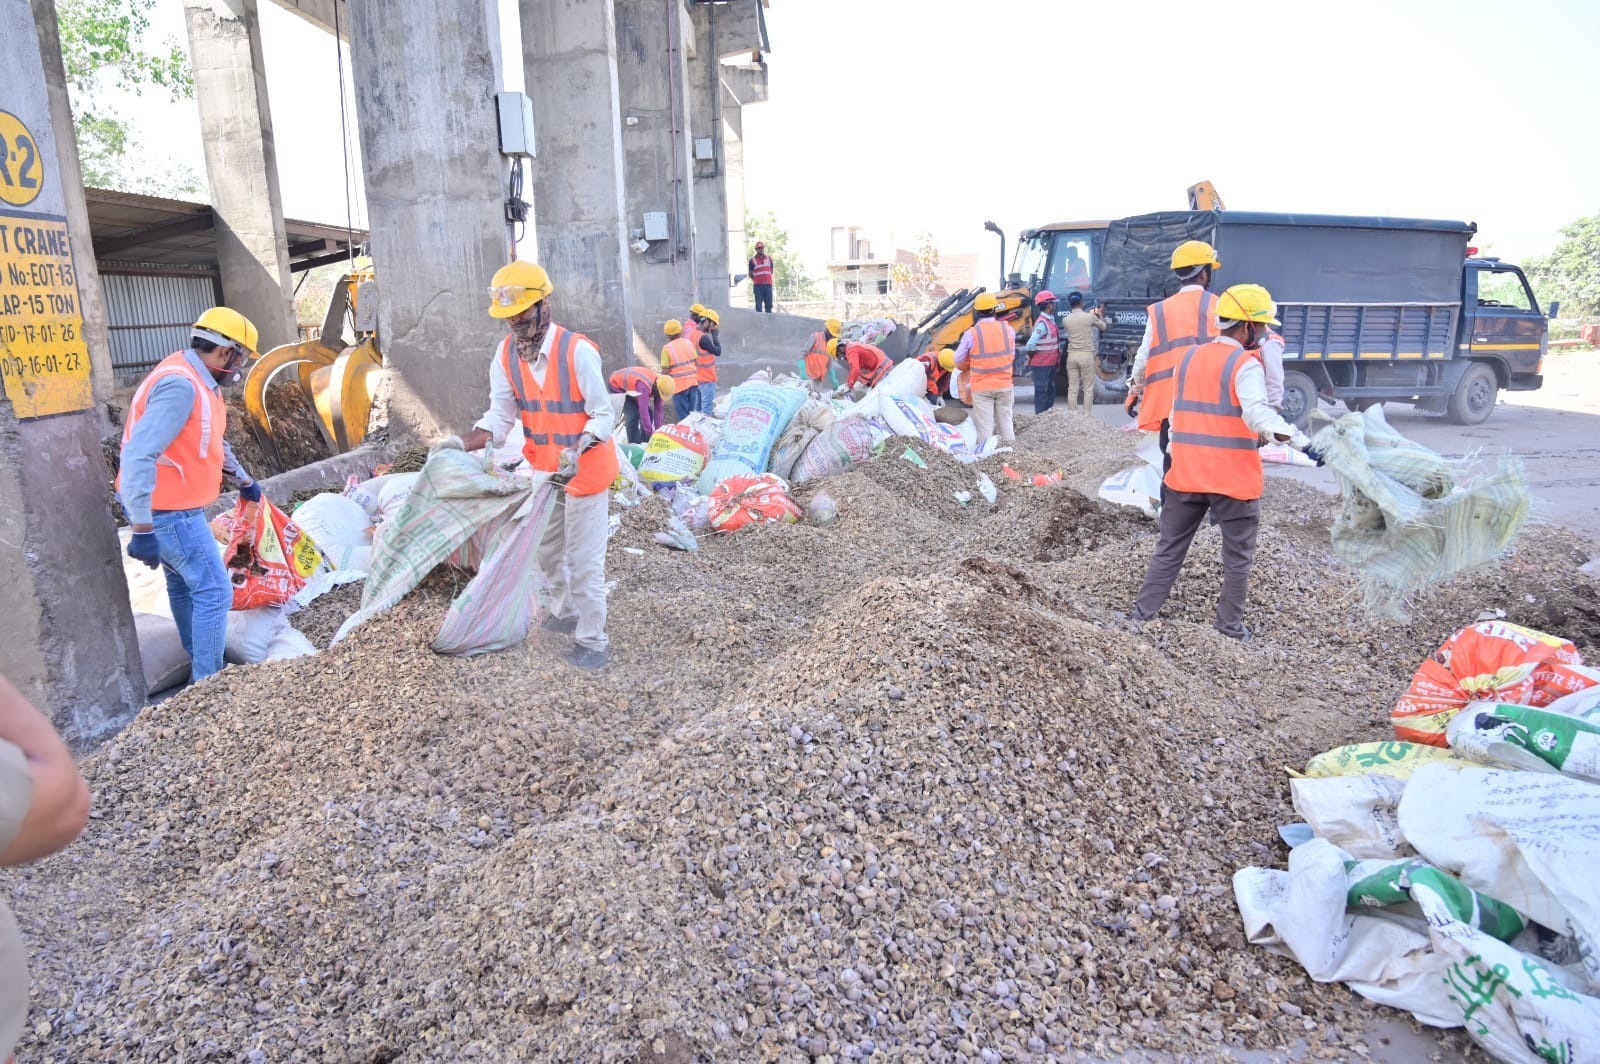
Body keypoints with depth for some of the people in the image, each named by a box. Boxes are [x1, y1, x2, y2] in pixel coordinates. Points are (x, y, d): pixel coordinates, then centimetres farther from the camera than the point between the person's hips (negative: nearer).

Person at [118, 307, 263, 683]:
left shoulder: (198, 379, 7)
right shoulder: (180, 386, -26)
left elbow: (214, 442, 25)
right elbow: (138, 456, -32)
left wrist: (243, 480, 37)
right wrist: (142, 529, -33)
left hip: (175, 506, 11)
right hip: (168, 511, -11)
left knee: (185, 584, 21)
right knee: (214, 591, -6)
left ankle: (198, 665, 37)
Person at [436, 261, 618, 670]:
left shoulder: (577, 350, -22)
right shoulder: (506, 355, -4)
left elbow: (603, 415, -19)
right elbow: (500, 416, -3)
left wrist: (576, 452, -36)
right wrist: (462, 443, -20)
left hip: (585, 469, -7)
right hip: (543, 470, 7)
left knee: (583, 559, -2)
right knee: (547, 551, 21)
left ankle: (592, 639, 11)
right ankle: (564, 612, 43)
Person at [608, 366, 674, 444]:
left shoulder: (658, 384, -16)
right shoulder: (644, 386, -41)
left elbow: (659, 410, -11)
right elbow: (643, 411, -42)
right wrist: (652, 434, -40)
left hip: (629, 386, 8)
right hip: (616, 385, -8)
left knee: (649, 413, 1)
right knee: (633, 415, -21)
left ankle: (644, 444, 9)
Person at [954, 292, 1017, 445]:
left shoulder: (971, 333, -12)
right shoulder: (1008, 330, -3)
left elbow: (959, 360, -3)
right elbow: (1012, 355, 6)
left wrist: (967, 369, 18)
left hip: (981, 387, -3)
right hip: (1004, 384, 3)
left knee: (985, 425, 3)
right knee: (1006, 421, 16)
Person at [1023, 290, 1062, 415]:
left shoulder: (1050, 320, 12)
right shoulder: (1042, 323, -19)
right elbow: (1031, 344, -26)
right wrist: (1031, 355, -9)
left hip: (1050, 363, 10)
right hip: (1041, 364, -10)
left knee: (1050, 391, 16)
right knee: (1041, 391, -3)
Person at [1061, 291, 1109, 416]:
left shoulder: (1065, 319, -1)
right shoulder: (1090, 317, -6)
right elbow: (1103, 327, 11)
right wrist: (1100, 315, 32)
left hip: (1072, 355, 3)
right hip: (1086, 355, -3)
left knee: (1072, 388, 6)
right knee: (1088, 388, 3)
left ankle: (1070, 415, 7)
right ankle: (1087, 415, 2)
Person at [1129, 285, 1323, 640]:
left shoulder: (1188, 356, 8)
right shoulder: (1245, 365, -12)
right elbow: (1259, 415, -27)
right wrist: (1302, 441, -33)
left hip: (1186, 474, 5)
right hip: (1233, 479, -5)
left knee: (1169, 548, 14)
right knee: (1237, 557, 9)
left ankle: (1144, 611, 15)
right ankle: (1230, 625, 13)